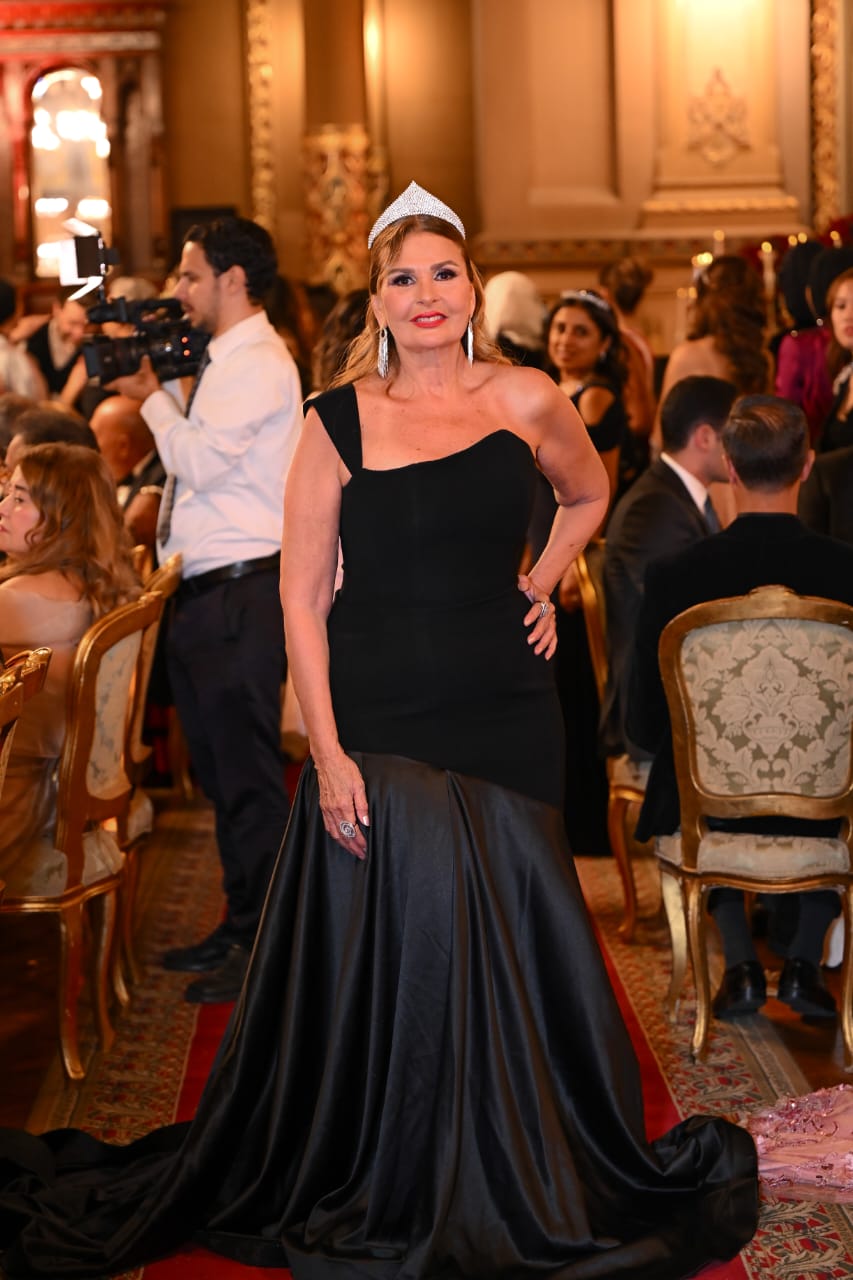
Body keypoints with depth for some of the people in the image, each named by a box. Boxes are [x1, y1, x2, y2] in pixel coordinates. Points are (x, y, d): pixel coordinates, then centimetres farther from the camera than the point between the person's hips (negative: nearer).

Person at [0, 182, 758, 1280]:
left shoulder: (527, 400, 2)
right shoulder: (338, 422, -4)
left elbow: (587, 495, 24)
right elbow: (301, 595, -4)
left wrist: (541, 582, 9)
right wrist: (328, 752, -11)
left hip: (504, 712, 2)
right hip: (378, 717, -2)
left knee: (508, 938, 7)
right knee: (388, 932, -1)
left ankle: (522, 1177, 26)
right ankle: (389, 1181, 18)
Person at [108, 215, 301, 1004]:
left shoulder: (259, 365, -13)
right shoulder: (226, 362, 18)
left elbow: (200, 461, -20)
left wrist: (152, 394, -6)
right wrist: (157, 391, 7)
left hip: (241, 592, -10)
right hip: (207, 592, 10)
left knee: (247, 773, -4)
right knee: (218, 769, 16)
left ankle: (266, 946, 4)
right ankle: (241, 926, 27)